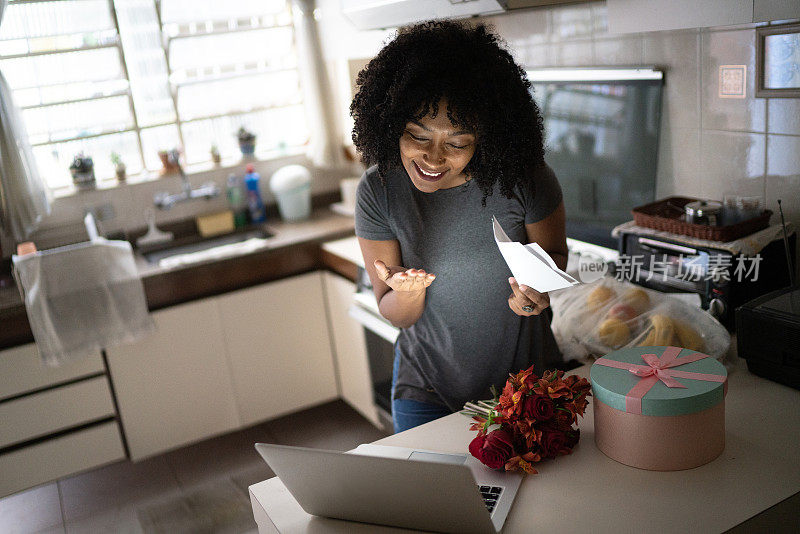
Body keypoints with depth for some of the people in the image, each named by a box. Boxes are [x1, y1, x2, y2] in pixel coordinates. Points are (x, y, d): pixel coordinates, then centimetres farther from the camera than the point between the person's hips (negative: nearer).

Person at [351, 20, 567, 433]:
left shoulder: (523, 178, -20)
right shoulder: (379, 191, -17)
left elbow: (554, 254, -1)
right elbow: (395, 315, -11)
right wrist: (409, 293, -34)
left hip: (526, 381, 0)